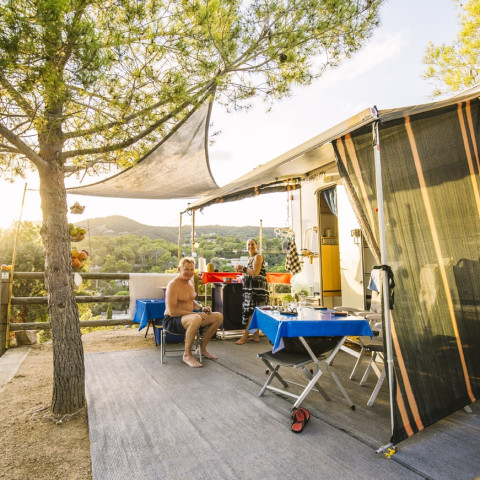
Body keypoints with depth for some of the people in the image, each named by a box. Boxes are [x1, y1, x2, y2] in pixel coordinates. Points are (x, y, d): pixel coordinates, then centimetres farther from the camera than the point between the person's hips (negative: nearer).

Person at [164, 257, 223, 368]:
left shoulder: (190, 281, 9)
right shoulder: (173, 284, -19)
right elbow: (172, 312, -23)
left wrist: (202, 308, 3)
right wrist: (196, 313, -23)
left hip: (188, 317, 9)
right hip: (172, 321, -9)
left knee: (218, 317, -1)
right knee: (196, 319, -40)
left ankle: (202, 348, 12)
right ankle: (187, 355, -19)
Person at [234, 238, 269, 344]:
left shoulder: (258, 257, -8)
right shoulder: (250, 258, 19)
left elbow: (255, 272, -19)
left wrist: (242, 268, -12)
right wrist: (242, 271, 9)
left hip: (257, 288, -9)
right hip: (250, 288, 9)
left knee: (251, 311, -8)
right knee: (254, 312, 10)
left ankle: (245, 336, -6)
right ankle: (256, 335, 16)